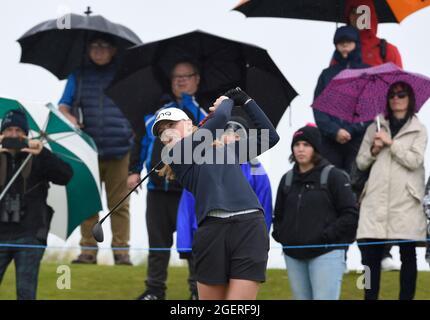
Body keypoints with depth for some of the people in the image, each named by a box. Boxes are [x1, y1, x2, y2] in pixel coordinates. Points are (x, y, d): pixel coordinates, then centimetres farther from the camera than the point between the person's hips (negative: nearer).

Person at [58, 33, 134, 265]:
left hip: (119, 150, -2)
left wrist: (136, 137, -4)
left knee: (119, 202, -2)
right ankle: (88, 250, 7)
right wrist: (69, 118, -12)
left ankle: (121, 250, 1)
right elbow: (63, 107, 10)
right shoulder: (79, 76, 13)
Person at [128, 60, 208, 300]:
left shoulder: (206, 109, 3)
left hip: (191, 190, -4)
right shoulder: (158, 109, 13)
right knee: (158, 242, 10)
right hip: (159, 188, 4)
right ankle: (155, 289, 19)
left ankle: (199, 291, 9)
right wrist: (134, 170, 9)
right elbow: (141, 140, 17)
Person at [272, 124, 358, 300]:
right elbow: (279, 214, 24)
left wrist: (327, 236, -13)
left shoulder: (333, 176, -3)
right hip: (294, 256, 6)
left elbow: (350, 214, -7)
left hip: (326, 254, -6)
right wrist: (280, 235, 6)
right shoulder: (288, 179, 14)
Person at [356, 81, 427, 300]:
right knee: (370, 254, -5)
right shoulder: (375, 128, 16)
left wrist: (391, 143, -5)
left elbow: (415, 161, -6)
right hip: (376, 201, 2)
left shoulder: (418, 130, 8)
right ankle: (370, 298, 0)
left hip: (405, 202, -2)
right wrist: (374, 150, -3)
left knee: (408, 255, 0)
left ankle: (406, 297, 5)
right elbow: (361, 162, 15)